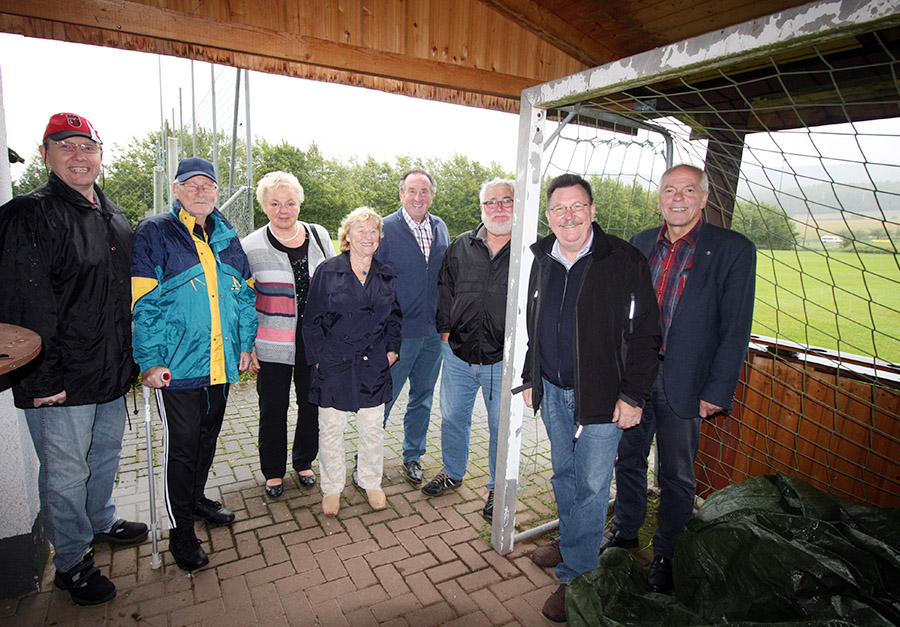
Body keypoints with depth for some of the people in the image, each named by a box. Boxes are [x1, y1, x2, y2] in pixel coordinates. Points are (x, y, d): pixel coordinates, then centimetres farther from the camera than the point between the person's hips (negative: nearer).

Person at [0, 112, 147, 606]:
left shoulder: (115, 218, 11)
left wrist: (131, 358, 15)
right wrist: (45, 379, -19)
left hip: (112, 372, 7)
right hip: (60, 381, -7)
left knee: (106, 452, 23)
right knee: (66, 472, 7)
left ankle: (101, 521, 45)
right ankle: (71, 563, 26)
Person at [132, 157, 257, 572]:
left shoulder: (226, 237, 11)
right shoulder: (154, 234, -5)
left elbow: (245, 293, 15)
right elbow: (143, 303, -9)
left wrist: (245, 342, 10)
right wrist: (150, 360, -14)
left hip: (221, 361, 5)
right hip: (178, 364, -5)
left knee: (208, 434, 19)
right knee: (182, 444, 2)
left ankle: (197, 497, 40)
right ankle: (180, 530, 18)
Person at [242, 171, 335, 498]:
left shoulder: (319, 236, 3)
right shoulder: (251, 246, -5)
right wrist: (246, 345, -4)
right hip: (273, 345, -2)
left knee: (312, 403, 13)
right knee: (273, 408, 9)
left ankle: (304, 461, 35)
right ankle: (273, 471, 30)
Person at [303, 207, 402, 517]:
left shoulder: (385, 275, 7)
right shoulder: (328, 271, -3)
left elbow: (394, 317, 15)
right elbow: (313, 320, -2)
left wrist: (392, 348, 3)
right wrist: (317, 358, -5)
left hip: (374, 366, 3)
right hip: (334, 365, -2)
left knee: (373, 428, 12)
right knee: (331, 429, 9)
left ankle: (372, 482, 33)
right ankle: (332, 488, 28)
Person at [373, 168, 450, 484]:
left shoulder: (440, 227, 8)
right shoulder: (385, 229, -8)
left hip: (434, 333, 5)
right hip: (398, 332, -5)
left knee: (423, 398, 16)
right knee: (383, 398, 6)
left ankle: (412, 456, 35)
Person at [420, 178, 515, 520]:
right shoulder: (461, 246, 6)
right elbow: (444, 287, 14)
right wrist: (446, 329, 7)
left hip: (503, 360, -3)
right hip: (458, 354, 4)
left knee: (501, 427, 10)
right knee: (453, 417, 18)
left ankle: (497, 488, 32)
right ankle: (452, 472, 42)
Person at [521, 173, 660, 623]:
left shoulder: (624, 262, -12)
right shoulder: (543, 261, 6)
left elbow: (645, 334, -11)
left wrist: (633, 395, -14)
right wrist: (530, 378, 15)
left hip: (601, 396, -5)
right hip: (553, 391, 6)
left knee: (592, 486, 4)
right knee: (564, 474, 20)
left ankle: (575, 576, 20)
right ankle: (570, 543, 42)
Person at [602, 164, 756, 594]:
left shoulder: (733, 250, -7)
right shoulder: (641, 243, 6)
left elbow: (735, 330, -8)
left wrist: (717, 392, -11)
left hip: (683, 383, -3)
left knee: (676, 474, 12)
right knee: (628, 458, 17)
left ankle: (665, 555, 33)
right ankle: (624, 532, 40)